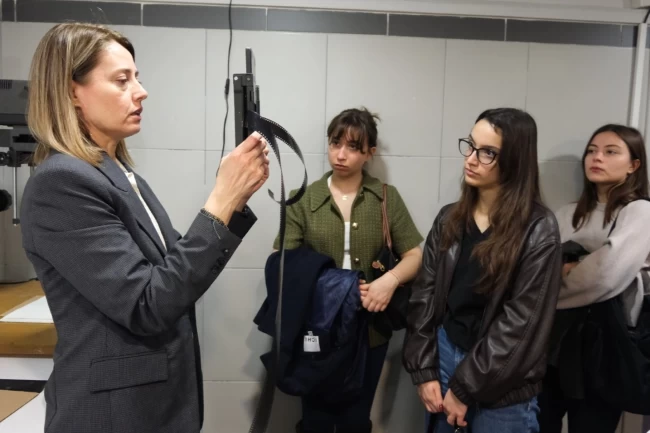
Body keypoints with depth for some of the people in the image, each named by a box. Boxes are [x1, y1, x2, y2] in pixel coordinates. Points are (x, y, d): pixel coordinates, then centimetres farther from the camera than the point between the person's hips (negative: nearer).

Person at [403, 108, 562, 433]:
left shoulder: (539, 229, -12)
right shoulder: (449, 218, 2)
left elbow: (522, 322, -15)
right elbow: (424, 295, 2)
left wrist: (465, 387, -14)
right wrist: (424, 370, -4)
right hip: (445, 354, 4)